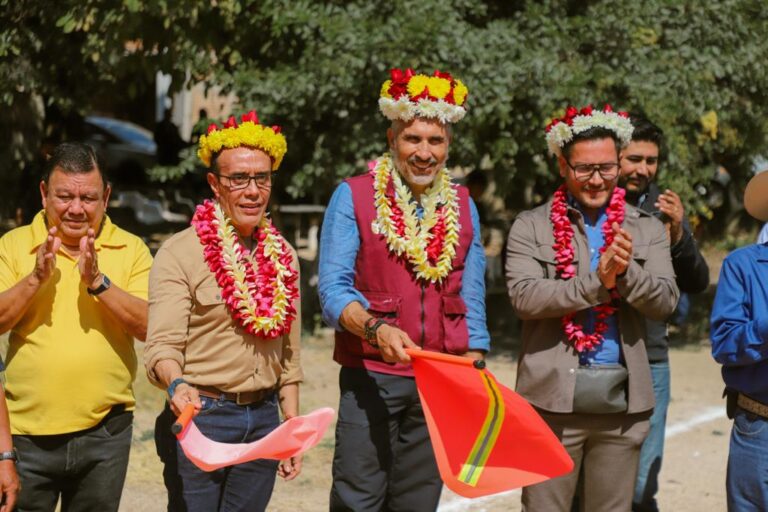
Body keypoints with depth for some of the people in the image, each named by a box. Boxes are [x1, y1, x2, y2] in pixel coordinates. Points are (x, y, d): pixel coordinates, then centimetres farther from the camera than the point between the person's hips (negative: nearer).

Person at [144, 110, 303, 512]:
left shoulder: (283, 256, 10)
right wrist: (177, 384, -36)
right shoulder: (180, 253, -7)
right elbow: (162, 346, -16)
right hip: (201, 416, -5)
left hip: (263, 418, 5)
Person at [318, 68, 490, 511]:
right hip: (370, 375, -3)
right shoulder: (354, 197, -2)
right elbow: (333, 289, -9)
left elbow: (473, 303, 13)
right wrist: (375, 329, -28)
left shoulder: (463, 207, 11)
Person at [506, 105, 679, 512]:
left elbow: (665, 302, 2)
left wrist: (626, 271, -17)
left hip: (623, 398, 3)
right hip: (555, 394, -3)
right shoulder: (531, 227, 3)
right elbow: (524, 297, -11)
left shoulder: (647, 229, 11)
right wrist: (596, 281, -18)